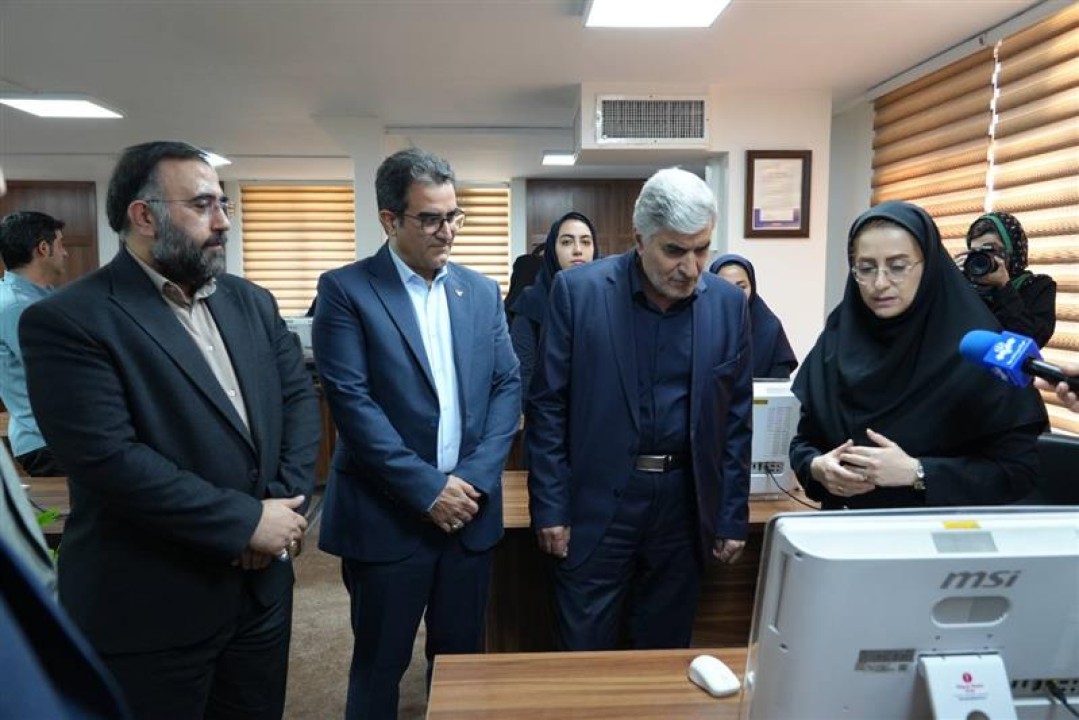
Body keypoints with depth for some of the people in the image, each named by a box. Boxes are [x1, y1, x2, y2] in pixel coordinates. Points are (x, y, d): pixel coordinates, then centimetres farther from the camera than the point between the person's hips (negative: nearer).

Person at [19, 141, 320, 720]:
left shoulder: (252, 303, 7)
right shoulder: (66, 321, -13)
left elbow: (299, 397, 4)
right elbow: (109, 458, -22)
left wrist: (285, 504, -11)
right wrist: (247, 521, -19)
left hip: (261, 584, 6)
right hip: (149, 608, -5)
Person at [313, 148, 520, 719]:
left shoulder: (482, 292, 8)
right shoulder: (346, 290, -6)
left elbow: (508, 387, 4)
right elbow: (350, 399, -14)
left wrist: (475, 477, -9)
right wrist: (426, 488, -16)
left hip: (470, 509, 4)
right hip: (386, 515, -3)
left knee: (461, 657, 16)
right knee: (379, 665, 13)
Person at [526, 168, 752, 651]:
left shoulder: (728, 303, 0)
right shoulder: (578, 291, -8)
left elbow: (736, 417, 5)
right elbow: (547, 405, -5)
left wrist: (732, 516, 5)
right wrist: (549, 507, -6)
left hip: (685, 503, 3)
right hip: (596, 502, -2)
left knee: (665, 652, 17)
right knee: (583, 654, 10)